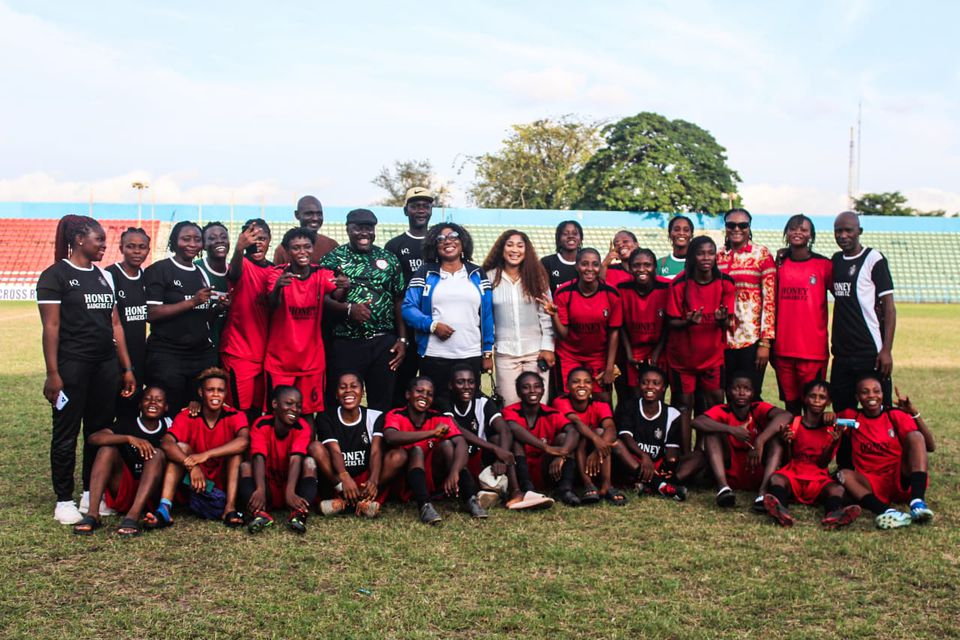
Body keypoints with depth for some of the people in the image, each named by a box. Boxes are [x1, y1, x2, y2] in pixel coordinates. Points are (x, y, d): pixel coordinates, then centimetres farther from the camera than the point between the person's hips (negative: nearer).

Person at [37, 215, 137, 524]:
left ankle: (91, 493, 21)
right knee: (67, 433, 2)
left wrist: (127, 367, 11)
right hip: (72, 365, -6)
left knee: (100, 430, 9)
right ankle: (64, 500, 11)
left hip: (106, 364, 6)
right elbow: (51, 327, -10)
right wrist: (52, 374, -14)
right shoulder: (56, 275, -5)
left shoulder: (103, 276, 14)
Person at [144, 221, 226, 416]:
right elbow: (151, 314, -13)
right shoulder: (158, 270, -3)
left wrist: (220, 307, -1)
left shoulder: (202, 274, 15)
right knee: (167, 415, -2)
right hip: (166, 355, -5)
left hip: (203, 354, 6)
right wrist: (192, 301, -18)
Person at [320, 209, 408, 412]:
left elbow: (399, 301, 11)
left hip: (384, 343, 2)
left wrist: (402, 339, 5)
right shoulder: (333, 259, 2)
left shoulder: (389, 259, 10)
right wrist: (349, 308, -21)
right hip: (346, 343, -2)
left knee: (382, 403, 8)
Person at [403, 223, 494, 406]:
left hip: (471, 356, 2)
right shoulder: (425, 273, 7)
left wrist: (488, 352, 6)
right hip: (434, 357, -1)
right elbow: (408, 308, 1)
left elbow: (487, 315, 11)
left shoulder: (477, 274, 13)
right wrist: (432, 325, -15)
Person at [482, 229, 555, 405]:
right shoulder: (490, 277, 1)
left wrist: (547, 347, -4)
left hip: (536, 350, 1)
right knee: (511, 406, 0)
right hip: (505, 352, -1)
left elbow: (546, 315, 2)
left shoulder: (537, 276, 4)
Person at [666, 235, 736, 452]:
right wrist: (688, 322, -29)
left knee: (716, 402, 3)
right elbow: (671, 321, -9)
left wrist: (722, 320, -27)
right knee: (684, 404, 3)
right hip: (682, 355, -2)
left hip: (713, 355, 2)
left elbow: (727, 322, -3)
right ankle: (685, 456, 9)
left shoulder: (725, 283, -6)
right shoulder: (679, 284, -13)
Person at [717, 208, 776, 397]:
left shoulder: (762, 254, -3)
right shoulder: (718, 256, 9)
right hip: (724, 338, 4)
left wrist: (766, 342, -12)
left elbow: (770, 299, -7)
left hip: (752, 338, -4)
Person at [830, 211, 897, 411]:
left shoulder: (874, 259, -5)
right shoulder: (836, 260, 13)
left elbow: (889, 306, -7)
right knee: (842, 413, 9)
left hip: (871, 353, -6)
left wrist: (886, 350, -15)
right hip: (841, 353, 6)